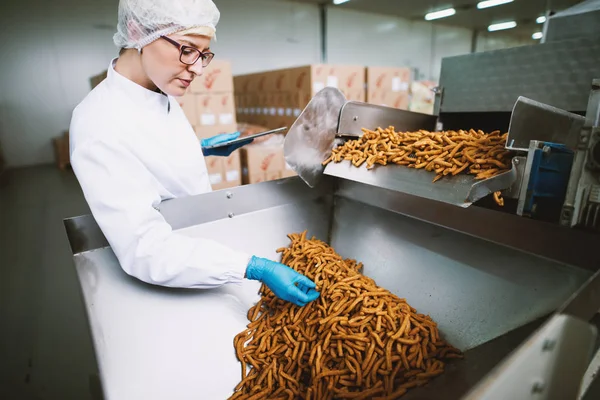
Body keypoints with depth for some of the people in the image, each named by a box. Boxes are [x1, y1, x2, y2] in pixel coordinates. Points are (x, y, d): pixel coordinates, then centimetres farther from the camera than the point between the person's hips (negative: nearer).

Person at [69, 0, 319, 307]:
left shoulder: (161, 95, -5)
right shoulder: (101, 127, -30)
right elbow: (147, 251, -35)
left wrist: (203, 148, 2)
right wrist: (255, 268, -42)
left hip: (201, 244, 8)